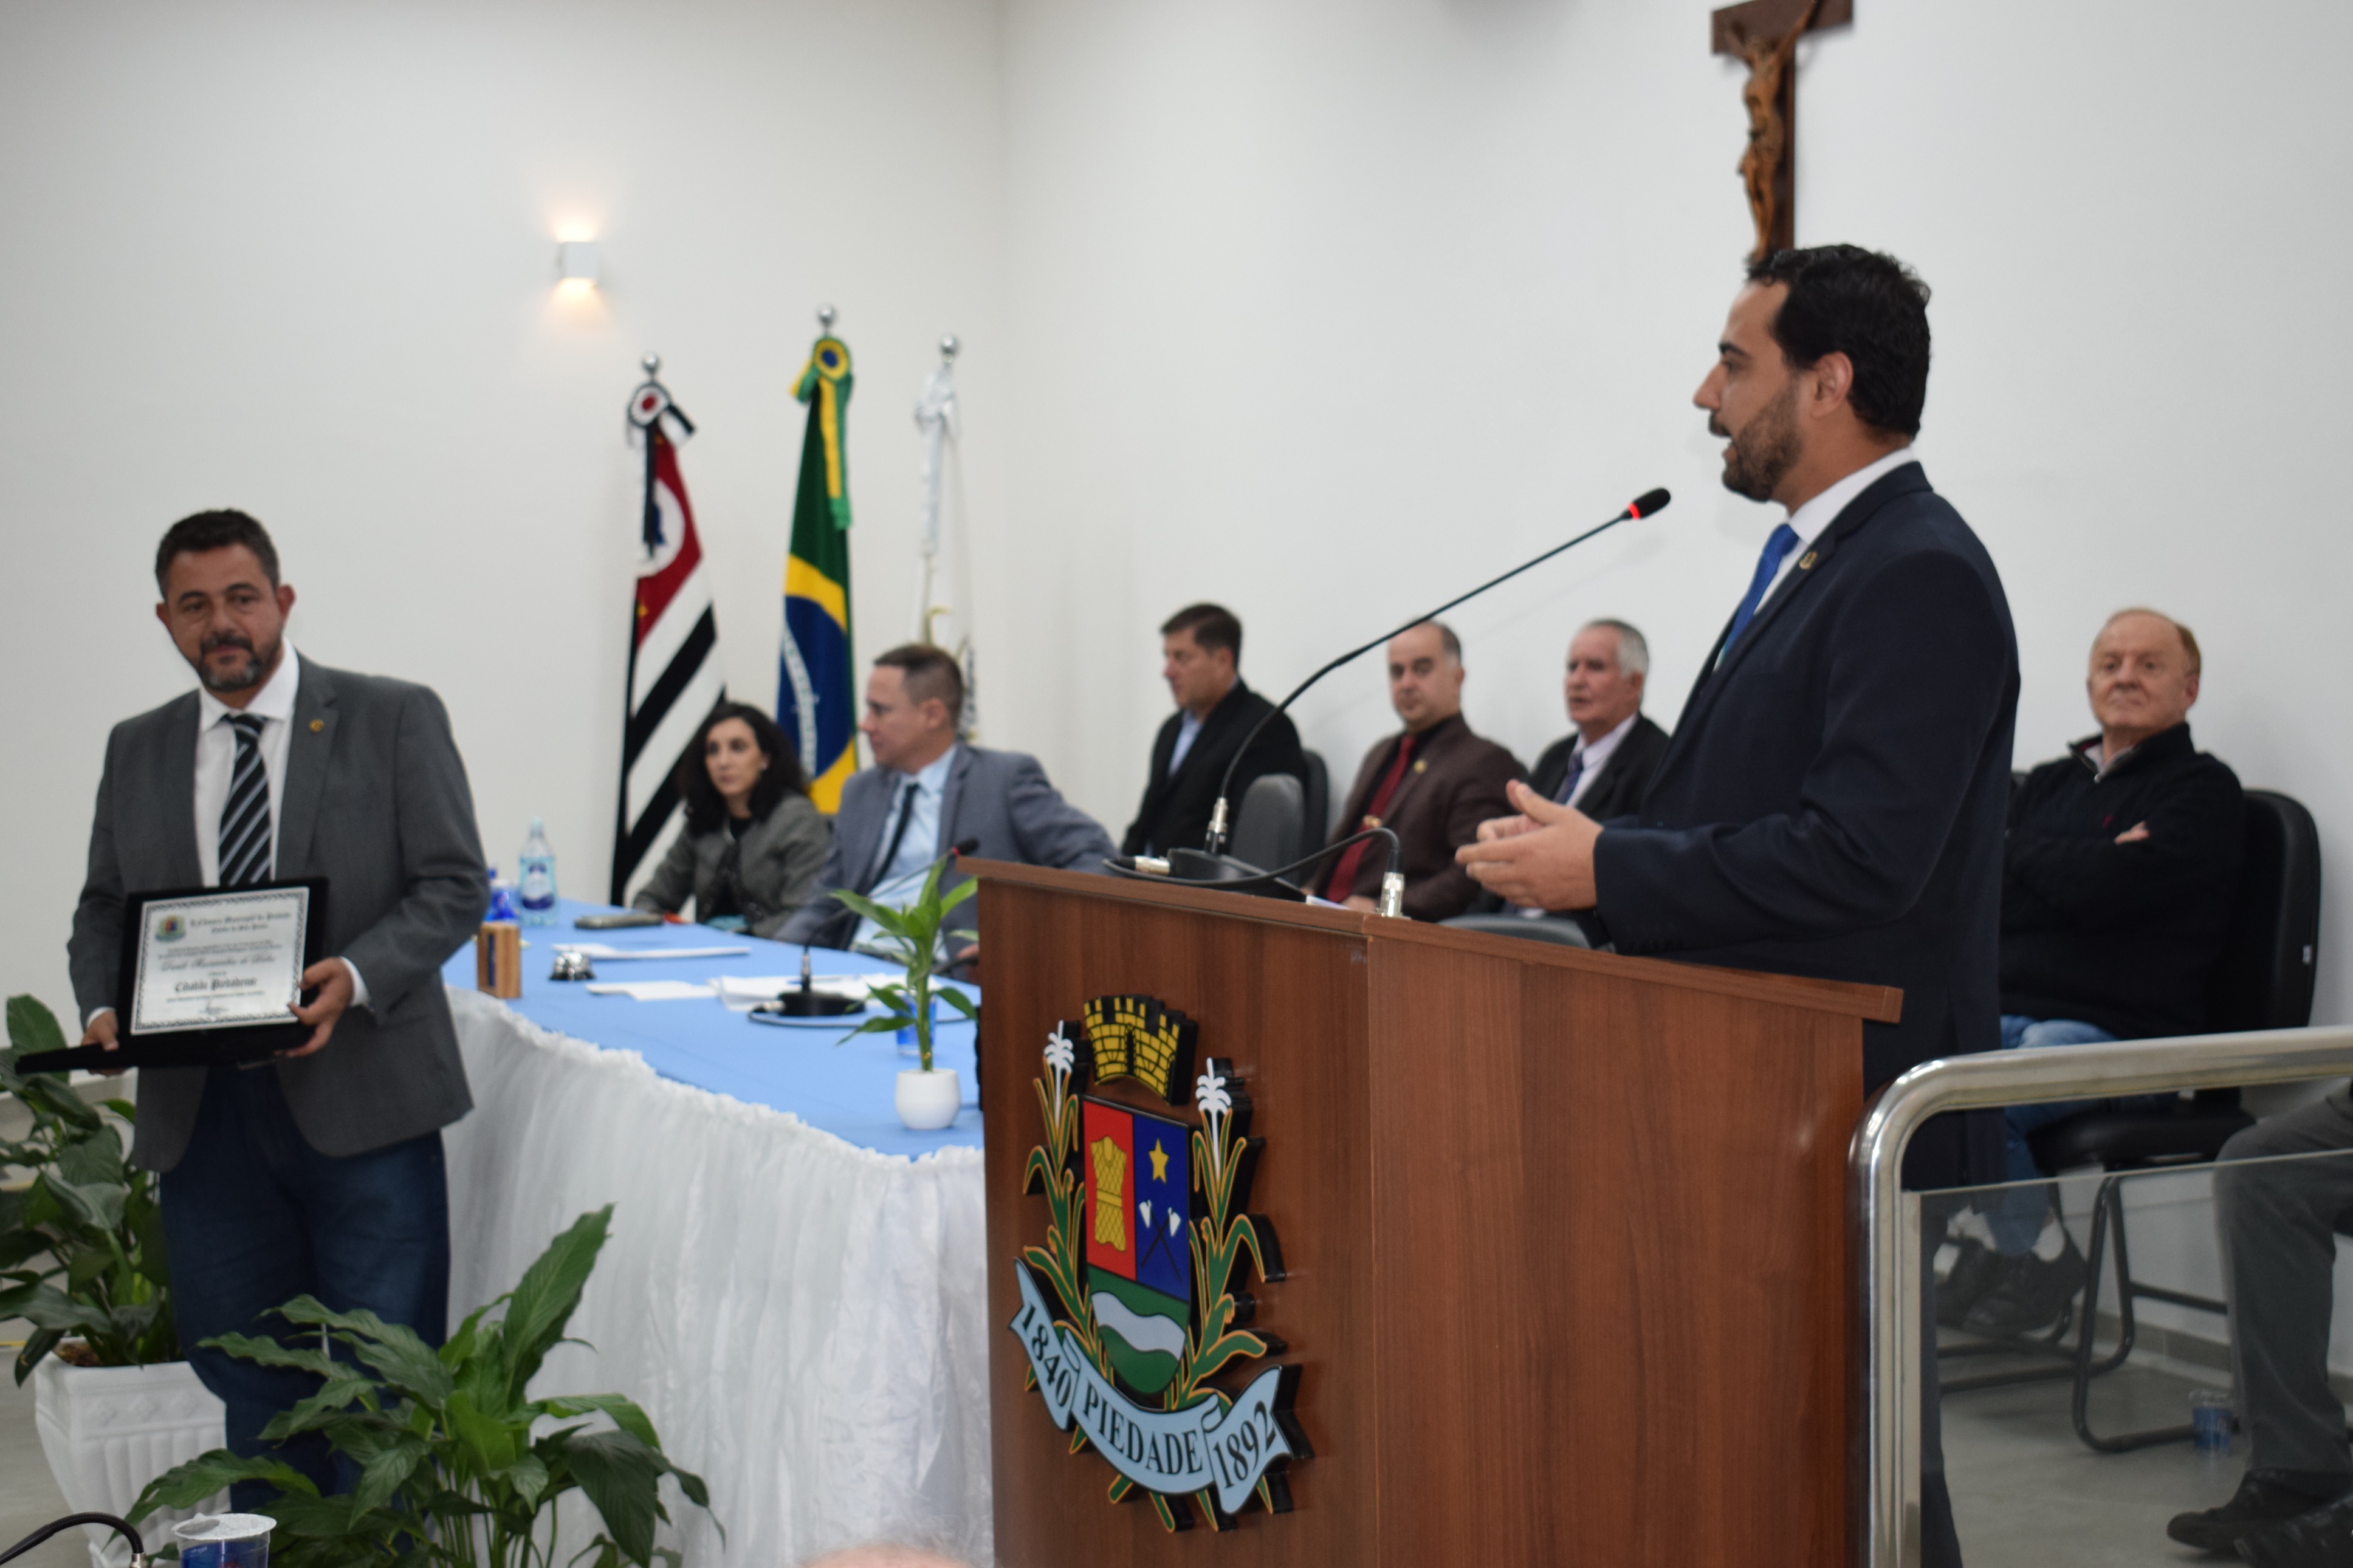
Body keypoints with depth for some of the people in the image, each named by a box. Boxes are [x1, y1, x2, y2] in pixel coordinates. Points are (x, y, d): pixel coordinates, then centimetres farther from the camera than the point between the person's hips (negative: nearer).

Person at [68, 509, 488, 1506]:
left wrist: (356, 975, -20)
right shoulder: (137, 750, 14)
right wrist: (103, 1007, -3)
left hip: (357, 1098, -4)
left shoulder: (394, 719, 1)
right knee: (247, 1377, 11)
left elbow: (455, 885, -4)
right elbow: (102, 909, 18)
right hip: (200, 1113, 4)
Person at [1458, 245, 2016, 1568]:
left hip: (1852, 1096, -10)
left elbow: (1864, 852, -26)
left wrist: (1609, 869, -19)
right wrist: (1595, 855, 7)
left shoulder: (1919, 576, -17)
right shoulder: (1815, 558, 16)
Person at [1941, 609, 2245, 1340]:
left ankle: (2036, 1255, -6)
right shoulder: (2050, 784, 24)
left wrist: (2027, 860, 6)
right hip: (2003, 1015, 6)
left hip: (2114, 1034, -6)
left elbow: (2103, 893, -12)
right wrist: (2083, 870, -4)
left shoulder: (2203, 791, 4)